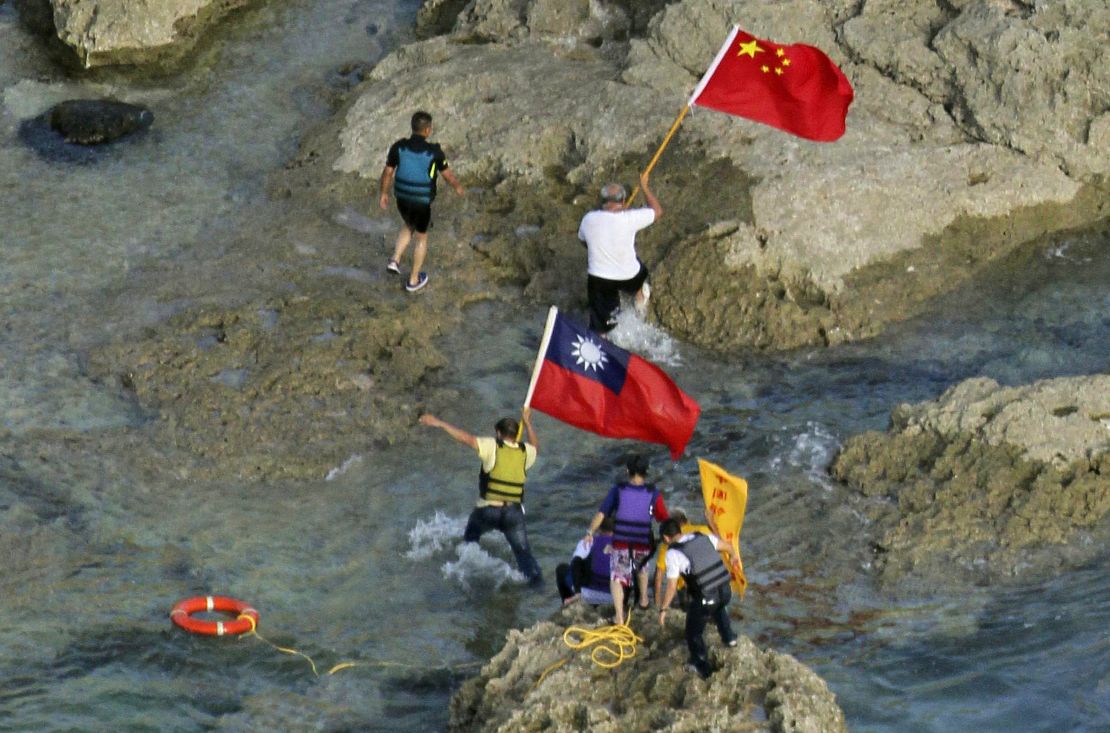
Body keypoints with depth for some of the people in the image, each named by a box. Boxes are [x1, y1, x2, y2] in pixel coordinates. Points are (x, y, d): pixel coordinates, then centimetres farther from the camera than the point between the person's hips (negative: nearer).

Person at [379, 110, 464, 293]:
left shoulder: (398, 147, -18)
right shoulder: (434, 152, -24)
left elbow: (387, 172, -7)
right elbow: (448, 175, -9)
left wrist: (383, 194, 10)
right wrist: (458, 187, 13)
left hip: (402, 198, 3)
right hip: (422, 202, -3)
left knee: (408, 226, 34)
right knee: (421, 237, 21)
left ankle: (395, 260, 22)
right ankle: (413, 280, 34)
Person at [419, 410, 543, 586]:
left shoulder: (493, 446, -4)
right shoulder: (525, 451, 7)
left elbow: (467, 438, -15)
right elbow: (535, 447, 31)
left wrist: (440, 424, -14)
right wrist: (527, 423, 41)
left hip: (488, 508, -2)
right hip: (514, 511, 2)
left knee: (470, 540, 26)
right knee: (522, 550, 5)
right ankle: (535, 576, -10)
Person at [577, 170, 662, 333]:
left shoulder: (589, 219, -12)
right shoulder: (629, 219, -22)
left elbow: (583, 239, 11)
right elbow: (657, 211, -5)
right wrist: (644, 187, 5)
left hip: (598, 280, 1)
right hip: (628, 279, -1)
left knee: (600, 326, 13)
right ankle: (640, 297, 62)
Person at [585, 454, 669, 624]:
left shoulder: (618, 490, -5)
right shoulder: (653, 494, -5)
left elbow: (602, 513, -5)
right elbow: (664, 519, -1)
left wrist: (590, 532, 6)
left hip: (620, 542, -1)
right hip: (643, 542, 1)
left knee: (617, 578, 6)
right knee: (641, 568, 32)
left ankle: (619, 615, -6)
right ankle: (643, 599, 49)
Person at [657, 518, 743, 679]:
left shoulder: (673, 553, -10)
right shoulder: (703, 537, 5)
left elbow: (672, 586, -10)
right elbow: (727, 546, 21)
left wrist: (663, 609, 2)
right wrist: (734, 556, 44)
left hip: (705, 600, -6)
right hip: (725, 592, 6)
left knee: (694, 633, 18)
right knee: (719, 607, 42)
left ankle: (702, 668, 28)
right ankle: (728, 637, 48)